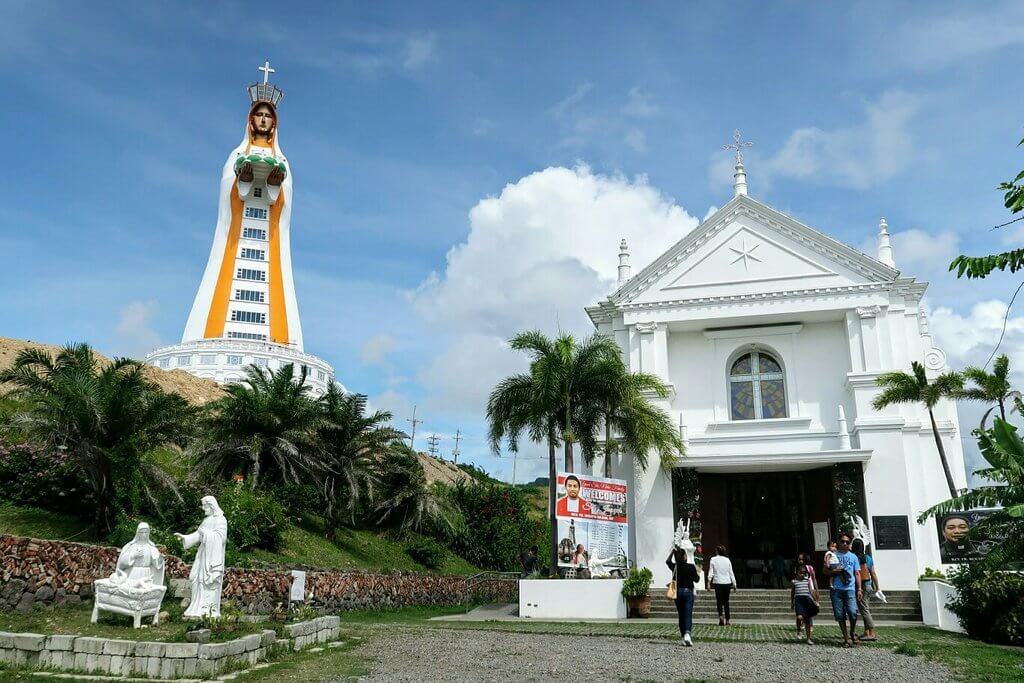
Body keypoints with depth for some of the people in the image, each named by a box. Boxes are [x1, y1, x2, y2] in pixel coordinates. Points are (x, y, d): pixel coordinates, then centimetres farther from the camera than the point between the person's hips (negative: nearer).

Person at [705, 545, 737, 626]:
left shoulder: (713, 559, -2)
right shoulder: (727, 560, 5)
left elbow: (711, 572, -5)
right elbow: (731, 573, 7)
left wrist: (709, 582, -4)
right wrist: (734, 583, 12)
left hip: (718, 583, -2)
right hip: (727, 583, 2)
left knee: (719, 601, 3)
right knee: (726, 602, 10)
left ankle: (721, 616, -21)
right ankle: (727, 621, 11)